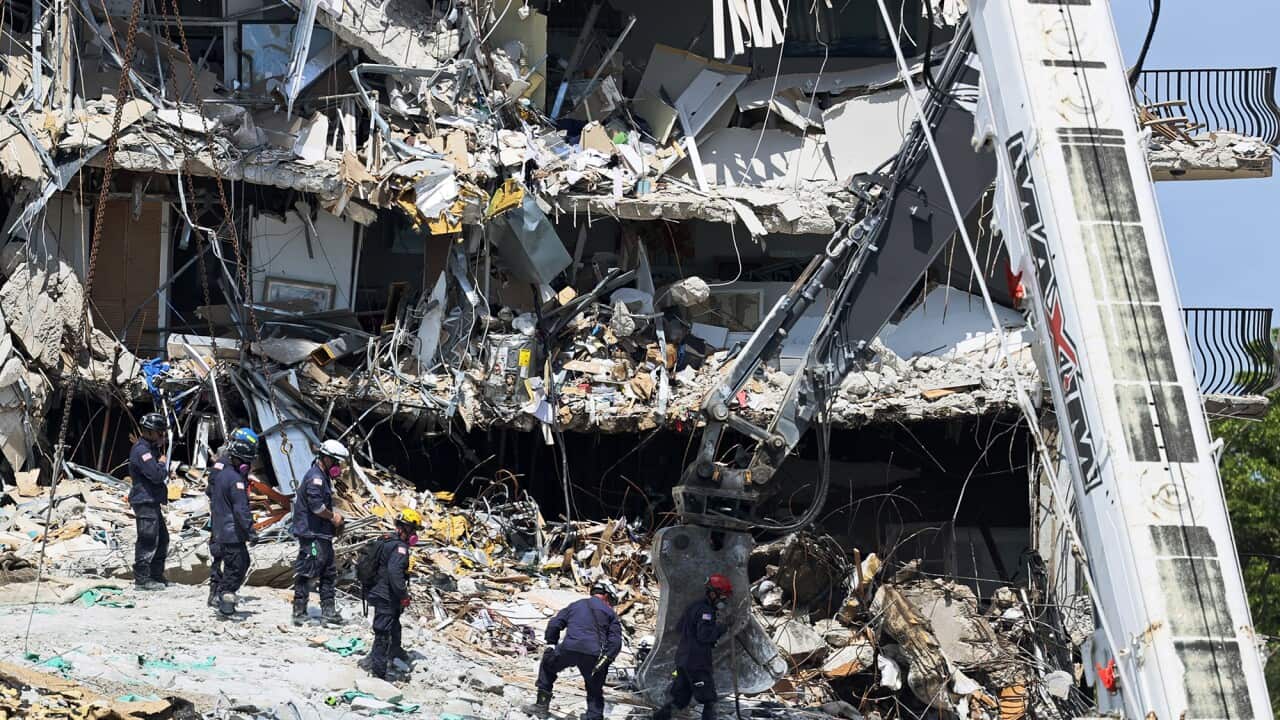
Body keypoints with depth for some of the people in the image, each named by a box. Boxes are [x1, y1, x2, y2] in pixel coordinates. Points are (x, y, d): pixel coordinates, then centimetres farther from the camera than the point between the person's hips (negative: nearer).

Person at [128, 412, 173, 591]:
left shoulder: (150, 448, 18)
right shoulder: (141, 450, -16)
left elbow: (161, 475, 18)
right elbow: (156, 475, -23)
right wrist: (162, 463, -6)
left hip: (152, 502, 11)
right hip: (145, 501, -11)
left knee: (162, 539, 16)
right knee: (148, 540, -8)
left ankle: (156, 575, 24)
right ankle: (142, 579, -4)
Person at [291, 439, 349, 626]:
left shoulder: (324, 477, 18)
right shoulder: (315, 477, -16)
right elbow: (316, 505, -25)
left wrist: (335, 515, 7)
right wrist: (333, 516, -10)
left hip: (323, 535, 11)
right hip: (311, 535, -11)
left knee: (329, 573, 13)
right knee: (306, 573, -5)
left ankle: (329, 612, 18)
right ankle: (299, 612, 1)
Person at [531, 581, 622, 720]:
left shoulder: (575, 605, 25)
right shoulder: (610, 612, 18)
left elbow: (554, 625, 15)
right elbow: (615, 641, 4)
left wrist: (552, 644, 25)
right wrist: (605, 661, -1)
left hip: (569, 648, 1)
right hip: (594, 655, -1)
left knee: (547, 665, 29)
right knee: (595, 691, 18)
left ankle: (542, 702, 23)